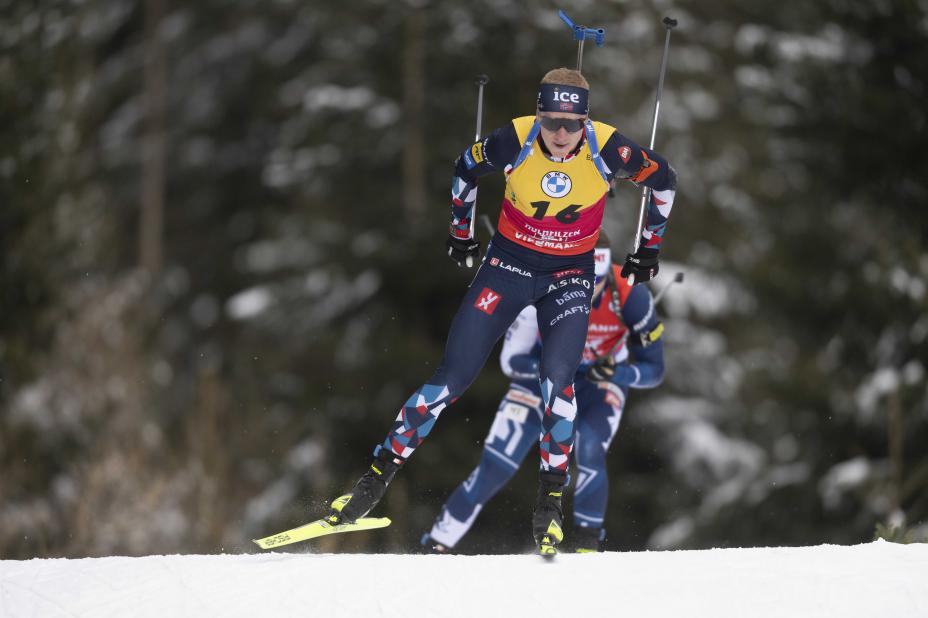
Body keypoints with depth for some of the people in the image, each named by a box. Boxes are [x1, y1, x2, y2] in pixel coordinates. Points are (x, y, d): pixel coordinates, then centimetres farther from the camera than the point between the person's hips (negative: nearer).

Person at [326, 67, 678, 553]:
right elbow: (466, 169, 3)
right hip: (509, 263, 0)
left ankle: (550, 500, -8)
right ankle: (377, 477, 2)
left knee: (557, 378, -22)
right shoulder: (514, 141, -20)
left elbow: (663, 179, 0)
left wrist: (649, 246, 7)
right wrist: (461, 231, 13)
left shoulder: (607, 149, -20)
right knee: (453, 376, -6)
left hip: (570, 276, 0)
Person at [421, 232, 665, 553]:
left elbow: (654, 369, -22)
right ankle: (438, 543, 8)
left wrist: (614, 374, -43)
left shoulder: (630, 296, -32)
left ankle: (588, 546, -10)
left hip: (601, 380, 0)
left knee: (590, 455, -28)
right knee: (496, 466, -8)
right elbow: (510, 360, -23)